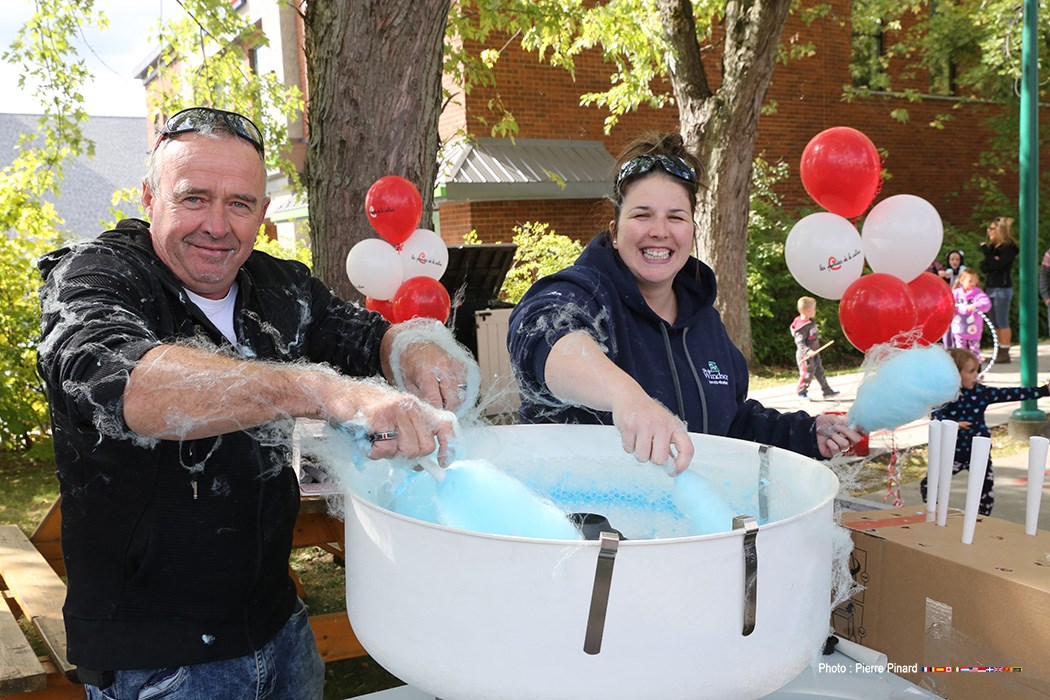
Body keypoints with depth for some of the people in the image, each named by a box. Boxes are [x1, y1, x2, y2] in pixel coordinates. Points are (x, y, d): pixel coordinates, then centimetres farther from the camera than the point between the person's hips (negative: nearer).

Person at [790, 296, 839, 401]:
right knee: (807, 374, -2)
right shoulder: (802, 326, -26)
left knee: (819, 372, 14)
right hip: (805, 356, -10)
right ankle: (800, 392, 17)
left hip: (814, 353, 10)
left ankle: (827, 391, 22)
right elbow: (799, 342, -30)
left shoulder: (810, 322, 5)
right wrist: (808, 351, -42)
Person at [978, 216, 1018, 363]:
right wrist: (990, 263, -12)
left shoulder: (1009, 248, -10)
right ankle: (999, 352, 14)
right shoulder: (992, 246, 14)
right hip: (990, 287, 8)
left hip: (1002, 289, -8)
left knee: (1002, 323, -6)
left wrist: (986, 251, -14)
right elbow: (983, 267, 8)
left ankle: (1005, 353, -3)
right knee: (995, 323, 9)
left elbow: (997, 265, -20)